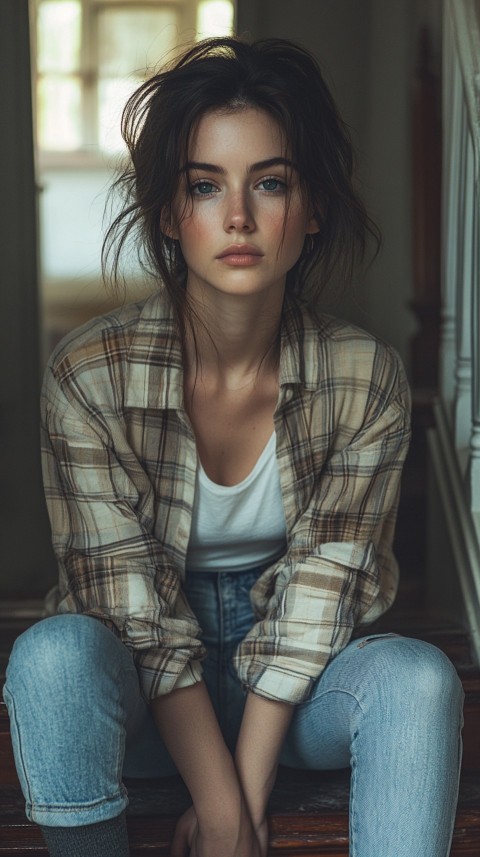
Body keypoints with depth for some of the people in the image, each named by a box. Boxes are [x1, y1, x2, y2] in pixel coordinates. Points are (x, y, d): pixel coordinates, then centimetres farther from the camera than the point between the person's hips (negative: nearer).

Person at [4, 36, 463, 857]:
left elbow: (321, 589, -12)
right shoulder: (88, 374, -18)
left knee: (418, 677, -29)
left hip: (292, 678, 1)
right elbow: (135, 607, -17)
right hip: (142, 683, -1)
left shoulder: (366, 377, -13)